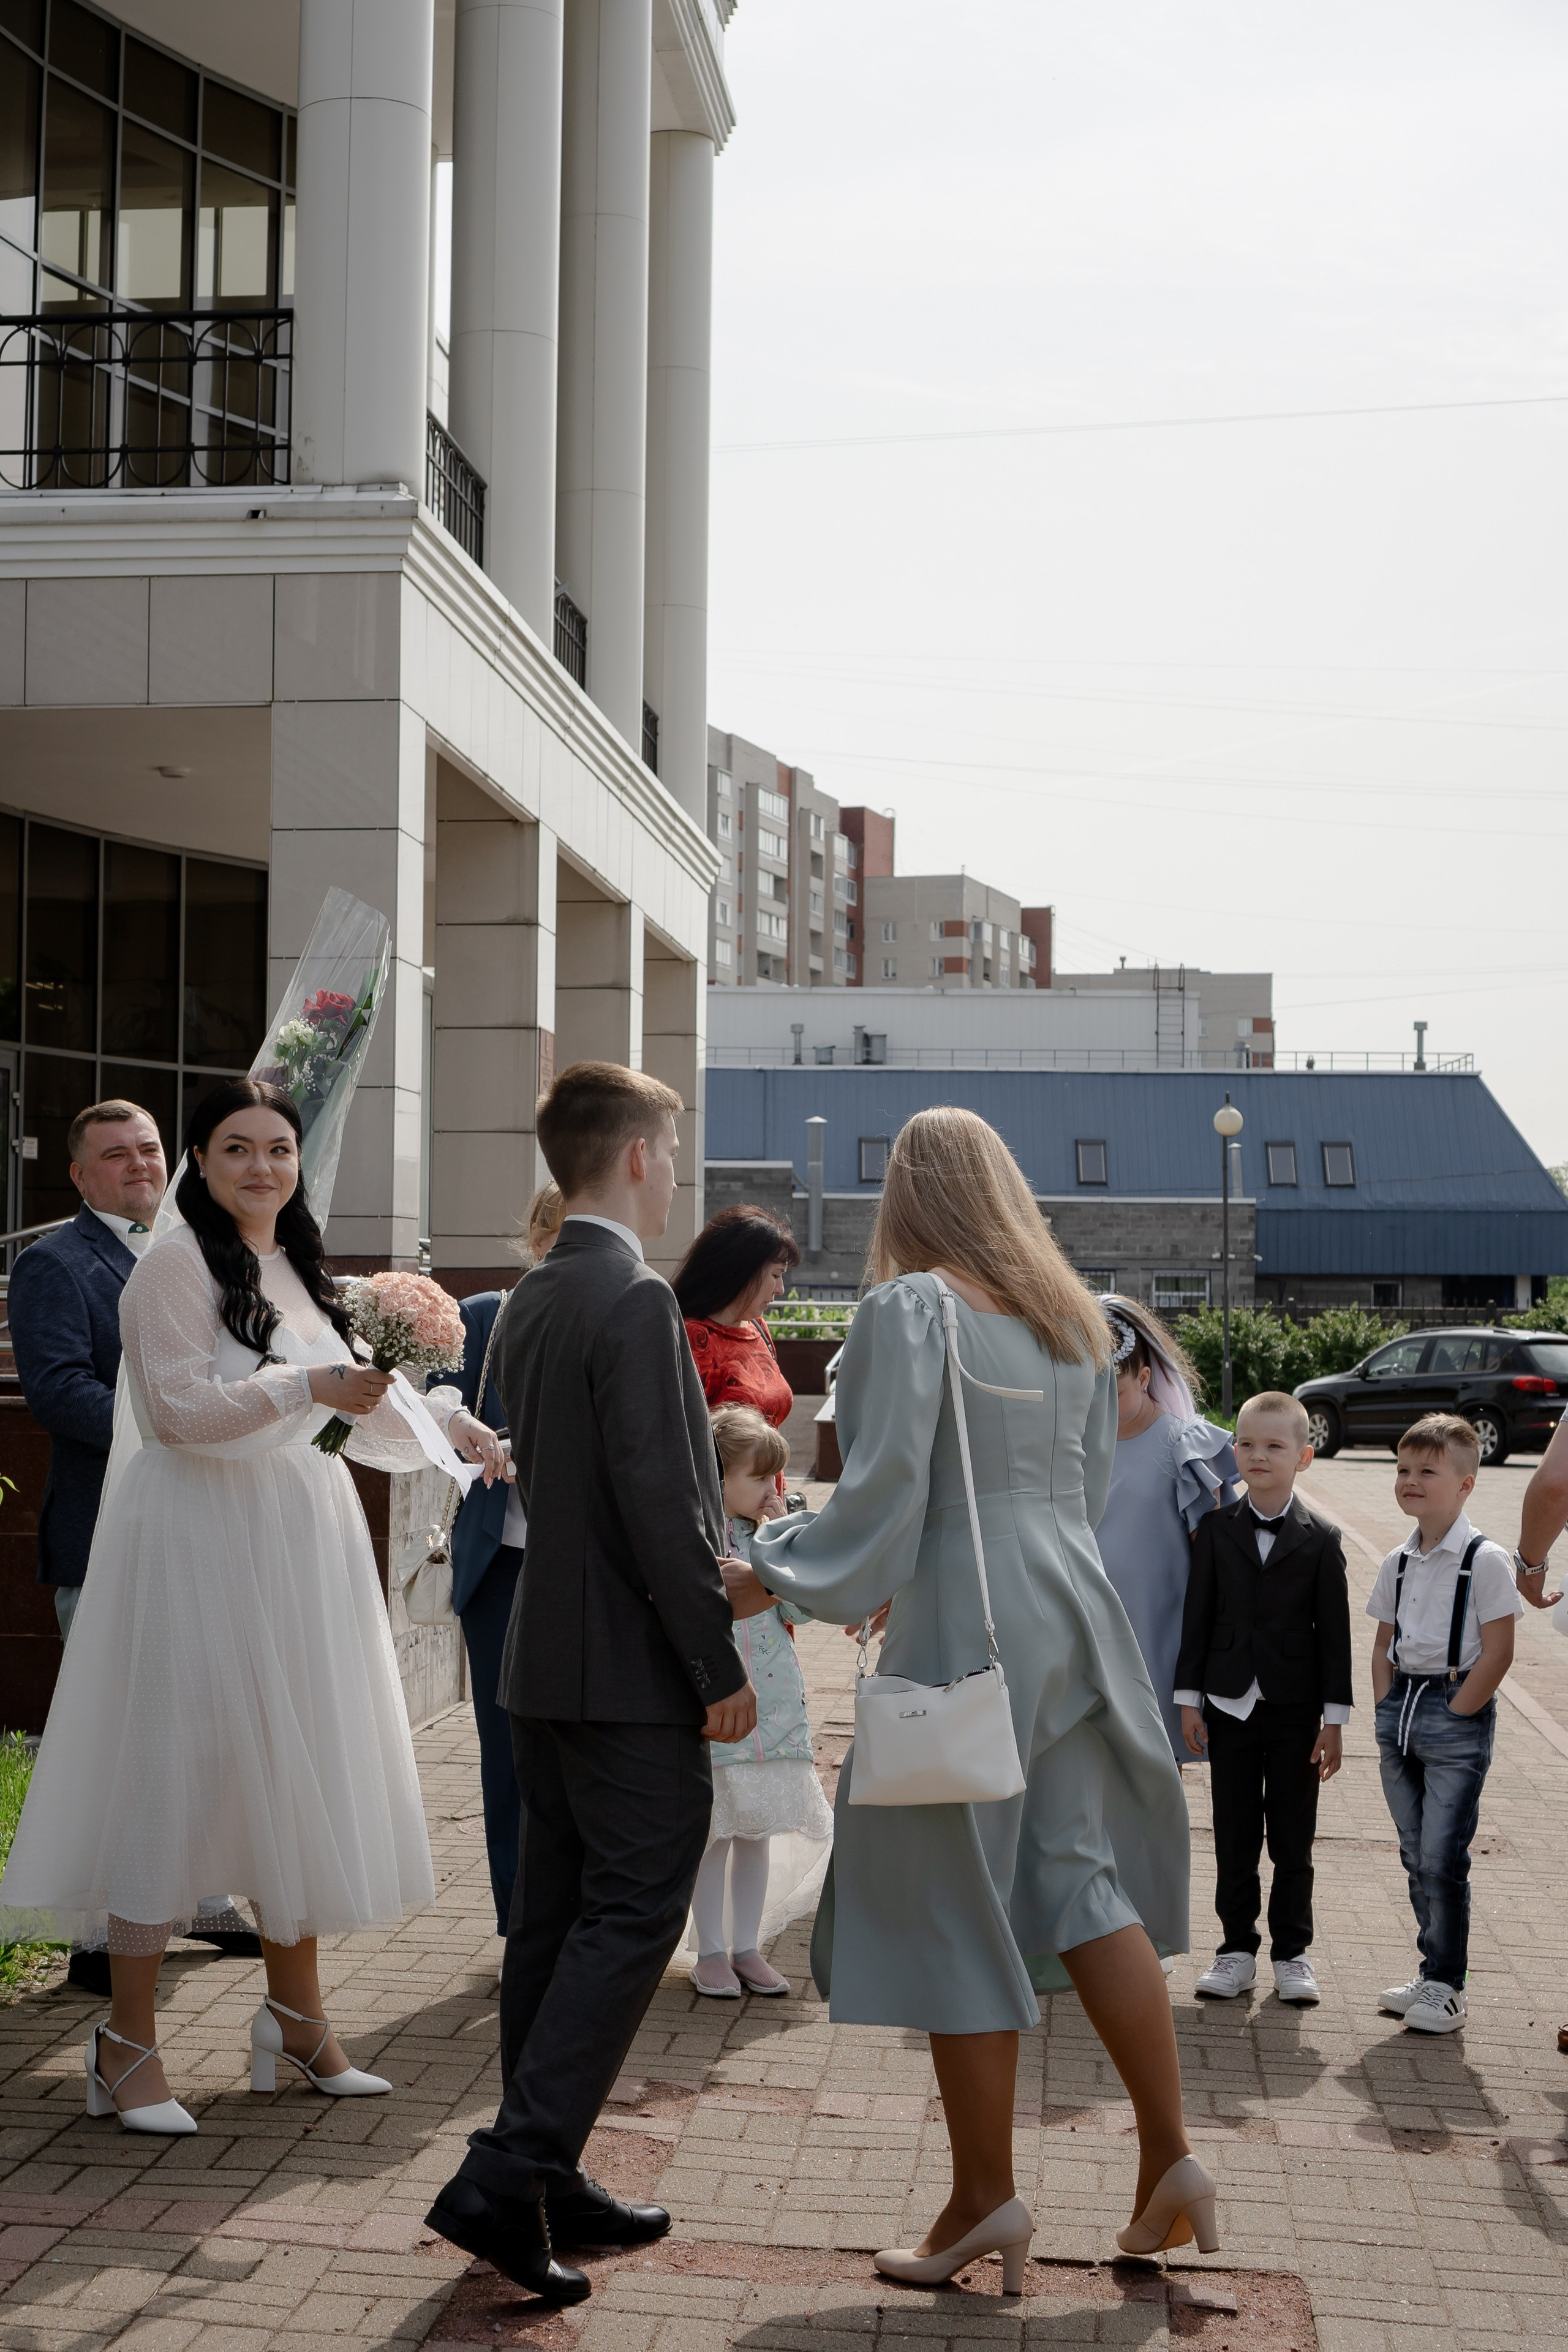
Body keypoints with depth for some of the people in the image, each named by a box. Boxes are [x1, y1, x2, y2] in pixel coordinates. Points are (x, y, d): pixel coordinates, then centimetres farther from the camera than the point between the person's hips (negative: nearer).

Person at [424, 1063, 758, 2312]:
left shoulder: (532, 1302, 12)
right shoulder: (636, 1299, -16)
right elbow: (658, 1501, -21)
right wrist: (724, 1665, -15)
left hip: (548, 1656, 9)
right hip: (633, 1671, -9)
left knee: (559, 1915, 13)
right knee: (634, 1916, -4)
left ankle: (548, 2184, 21)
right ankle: (505, 2178, -6)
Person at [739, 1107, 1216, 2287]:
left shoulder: (911, 1310, -10)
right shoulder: (1071, 1313, 10)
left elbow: (882, 1493, -16)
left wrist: (767, 1572, -4)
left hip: (968, 1630, -7)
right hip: (1073, 1609, 7)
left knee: (956, 1912, 4)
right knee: (1083, 1883, 14)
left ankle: (986, 2199, 12)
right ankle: (1171, 2159, 12)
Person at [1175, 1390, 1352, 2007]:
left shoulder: (1320, 1540, -2)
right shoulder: (1216, 1530, 2)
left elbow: (1334, 1632, -2)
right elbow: (1197, 1617, 3)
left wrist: (1335, 1718, -4)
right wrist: (1189, 1699, 0)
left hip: (1295, 1709, -1)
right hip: (1231, 1704, 1)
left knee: (1292, 1840, 7)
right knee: (1234, 1838, 7)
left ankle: (1291, 1952, 19)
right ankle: (1237, 1949, 18)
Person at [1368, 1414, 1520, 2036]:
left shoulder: (1485, 1561, -10)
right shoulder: (1398, 1564, 10)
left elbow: (1497, 1655, -12)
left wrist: (1452, 1715, -13)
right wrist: (1389, 1709, 6)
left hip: (1458, 1712, -6)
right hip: (1400, 1708, 6)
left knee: (1442, 1858, -6)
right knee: (1417, 1856, 12)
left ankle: (1447, 1984, 7)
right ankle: (1432, 1969, 24)